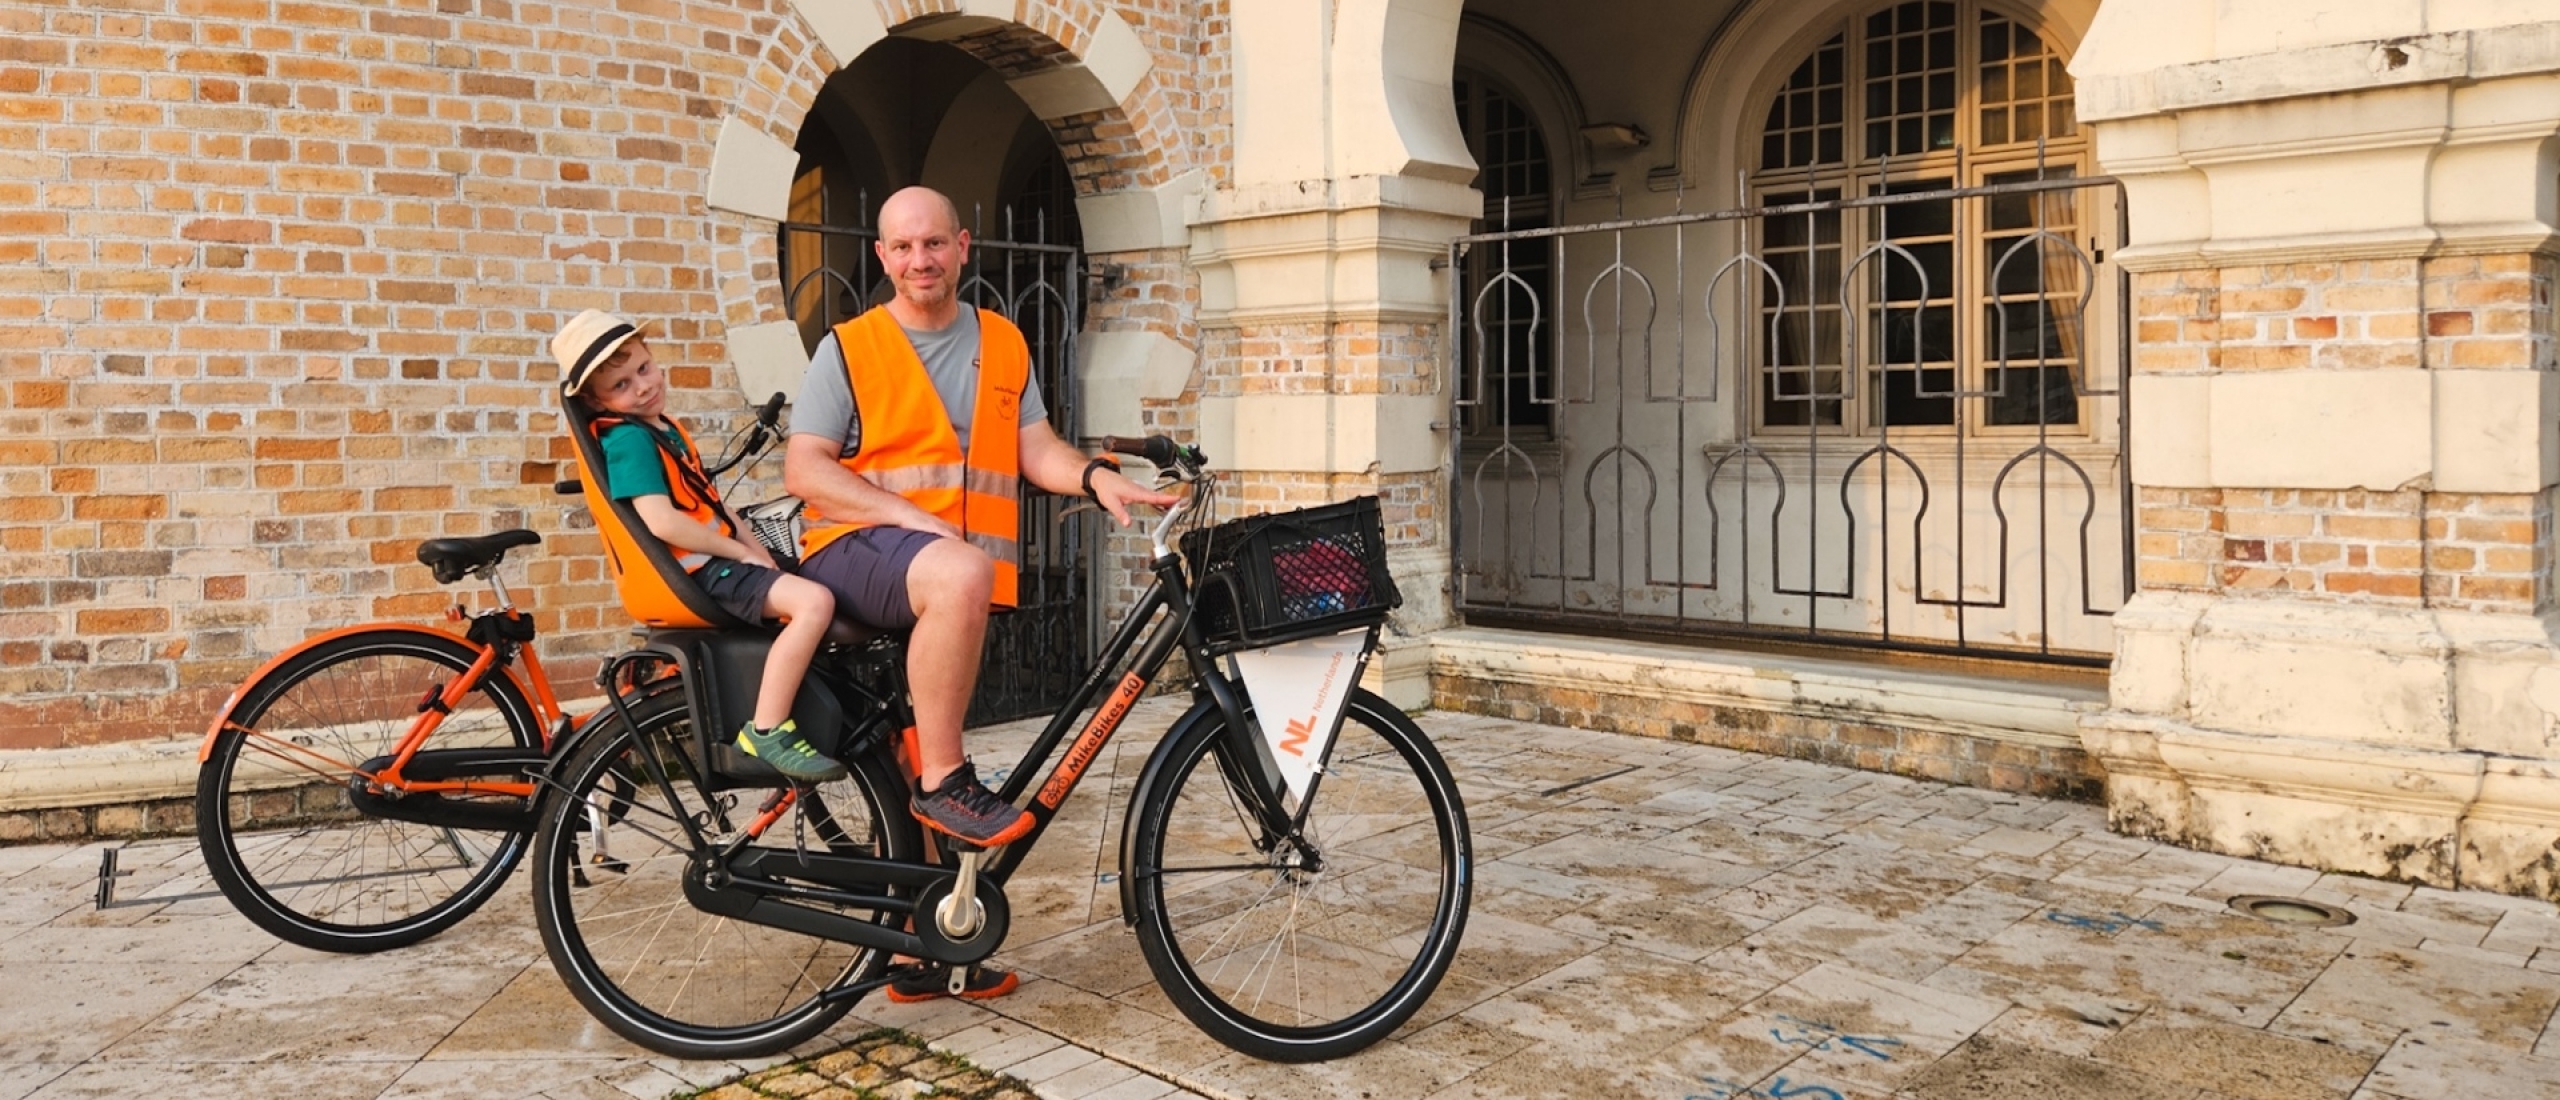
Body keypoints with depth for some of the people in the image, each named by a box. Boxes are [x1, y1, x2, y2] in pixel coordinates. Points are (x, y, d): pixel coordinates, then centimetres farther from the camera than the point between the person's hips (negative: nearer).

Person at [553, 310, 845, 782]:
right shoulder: (627, 439, -14)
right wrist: (741, 551, -15)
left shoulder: (662, 427, 16)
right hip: (698, 572, -10)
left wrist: (755, 544, 3)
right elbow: (662, 522, -25)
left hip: (720, 560, 10)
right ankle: (767, 731, -22)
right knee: (814, 601, -28)